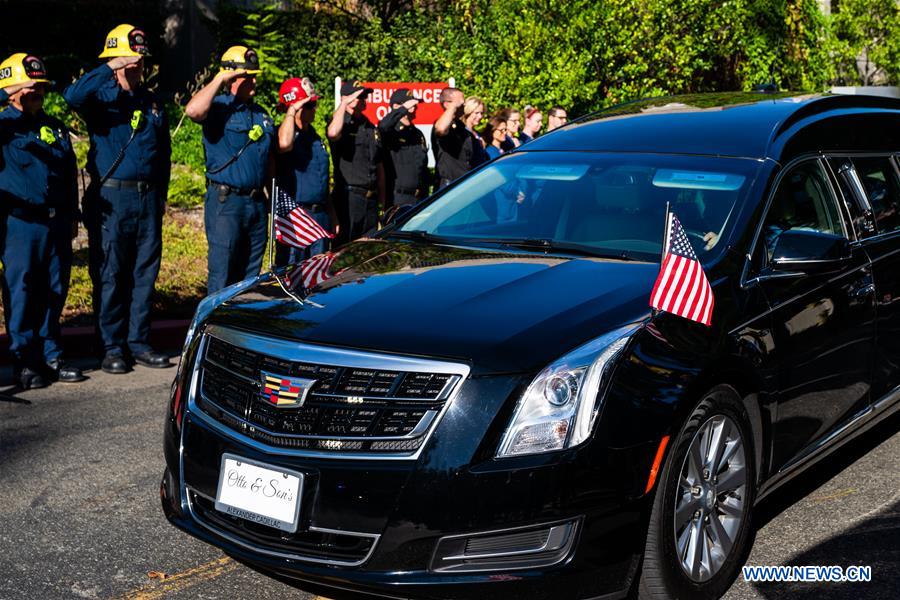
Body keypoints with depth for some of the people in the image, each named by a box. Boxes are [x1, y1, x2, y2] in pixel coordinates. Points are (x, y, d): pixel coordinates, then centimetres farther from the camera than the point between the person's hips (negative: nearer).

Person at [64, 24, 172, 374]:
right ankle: (113, 348, 9)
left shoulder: (153, 103, 14)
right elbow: (73, 96, -25)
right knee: (109, 276, 0)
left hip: (148, 200, 5)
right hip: (111, 198, -5)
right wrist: (109, 70, -25)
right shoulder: (103, 97, -1)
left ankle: (139, 343, 18)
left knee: (144, 274, 8)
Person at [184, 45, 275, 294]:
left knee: (250, 276, 12)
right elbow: (192, 111, -28)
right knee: (222, 275, -4)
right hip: (226, 201, -7)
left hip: (257, 202, 7)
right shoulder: (219, 107, -4)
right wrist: (220, 79, -19)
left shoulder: (261, 114, 17)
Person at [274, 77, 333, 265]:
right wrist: (291, 111, -21)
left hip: (320, 215, 8)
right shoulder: (284, 131, -8)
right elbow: (284, 144, -35)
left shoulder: (314, 135, 17)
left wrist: (331, 214, 23)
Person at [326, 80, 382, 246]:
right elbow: (333, 133, -32)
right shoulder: (342, 125, -5)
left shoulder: (371, 128, 18)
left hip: (371, 199, 7)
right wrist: (344, 104, -19)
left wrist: (382, 198, 18)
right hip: (348, 196, -7)